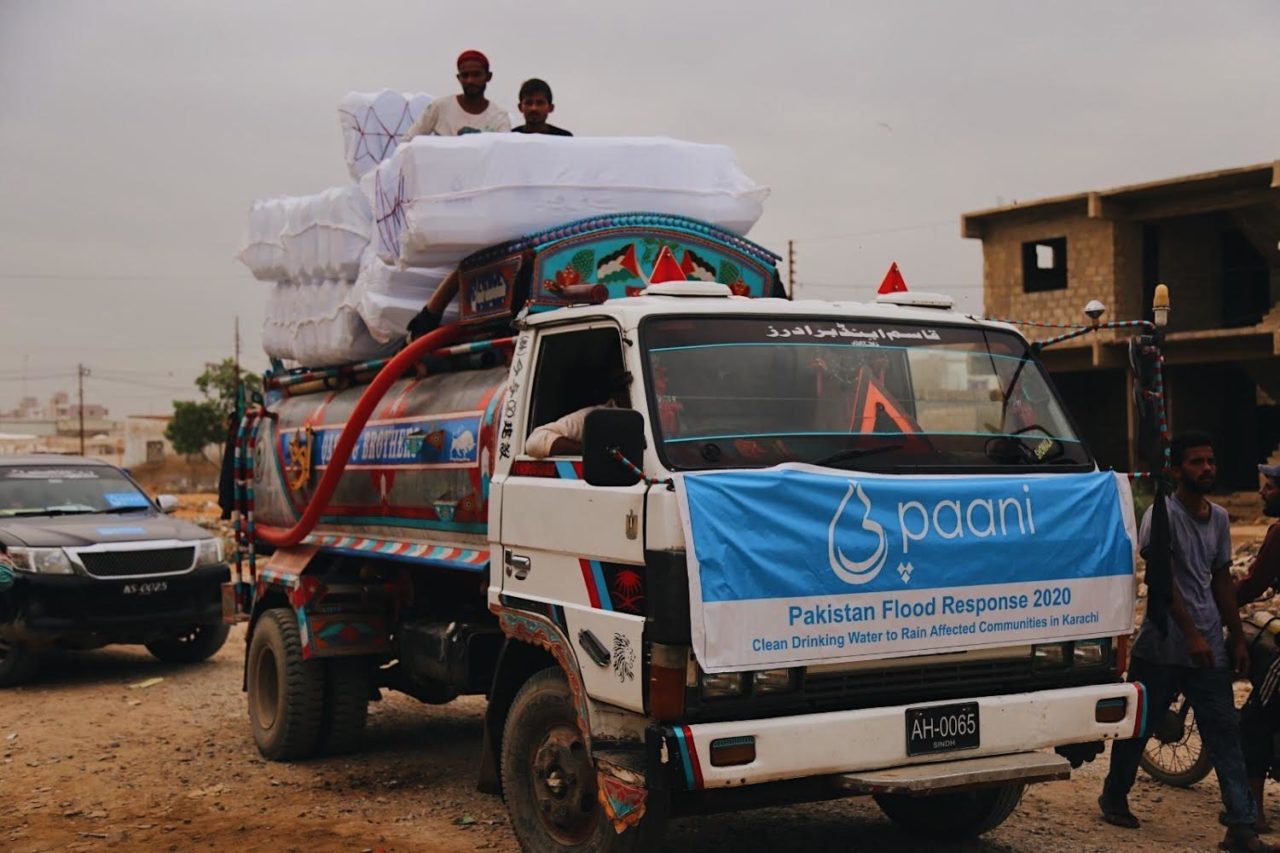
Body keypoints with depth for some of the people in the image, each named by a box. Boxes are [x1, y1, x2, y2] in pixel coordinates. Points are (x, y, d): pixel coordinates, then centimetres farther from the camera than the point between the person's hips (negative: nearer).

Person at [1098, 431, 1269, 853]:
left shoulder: (1218, 517, 12)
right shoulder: (1162, 514, -9)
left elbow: (1221, 580, 18)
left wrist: (1237, 639, 15)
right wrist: (1192, 635, -21)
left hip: (1208, 648, 5)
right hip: (1162, 645, -5)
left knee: (1225, 734, -1)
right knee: (1137, 725, 8)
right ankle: (1114, 795, 29)